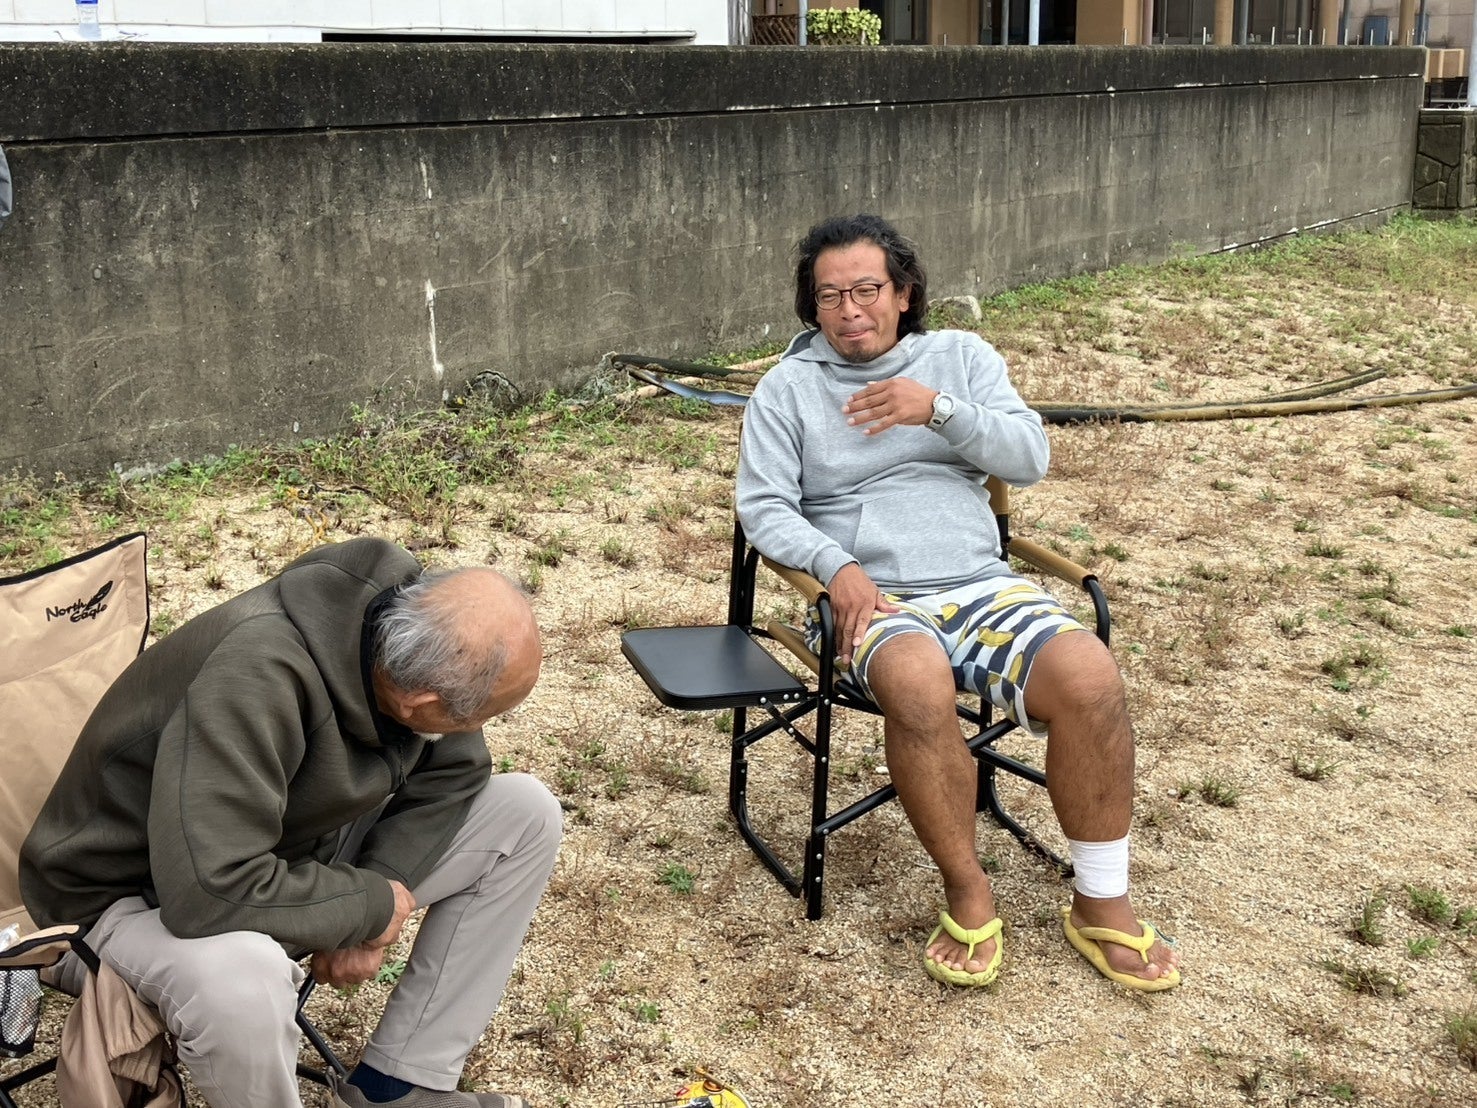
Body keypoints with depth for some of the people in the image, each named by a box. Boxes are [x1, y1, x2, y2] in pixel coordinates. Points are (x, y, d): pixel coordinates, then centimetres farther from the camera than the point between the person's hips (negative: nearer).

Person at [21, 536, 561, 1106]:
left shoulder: (416, 620, -16)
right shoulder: (257, 678, -37)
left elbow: (452, 772, -2)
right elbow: (211, 890, -40)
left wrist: (361, 918, -13)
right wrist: (371, 906, -24)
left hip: (302, 852, 7)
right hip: (141, 897, -7)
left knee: (525, 814, -6)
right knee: (239, 978, -41)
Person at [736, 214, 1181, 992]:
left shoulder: (960, 356, 16)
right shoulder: (787, 387, 10)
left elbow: (1029, 458, 5)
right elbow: (764, 507, 1)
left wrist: (939, 410, -11)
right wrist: (837, 566, -17)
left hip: (981, 585, 3)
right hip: (871, 599, -2)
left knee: (1089, 676, -27)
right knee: (919, 683, -38)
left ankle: (1101, 903, -8)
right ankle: (968, 895, -17)